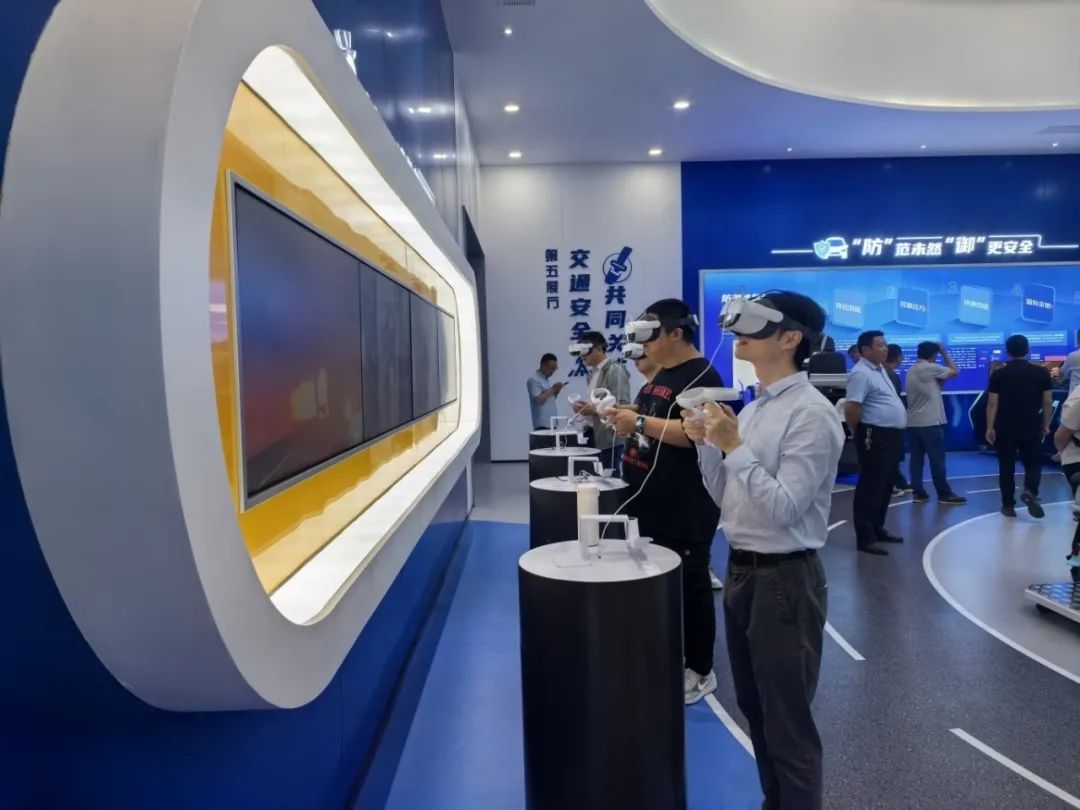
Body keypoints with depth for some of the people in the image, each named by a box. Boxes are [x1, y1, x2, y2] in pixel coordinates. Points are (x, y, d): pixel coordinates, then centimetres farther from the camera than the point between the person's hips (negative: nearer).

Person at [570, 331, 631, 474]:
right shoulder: (594, 373, 16)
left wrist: (593, 409, -20)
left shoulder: (615, 370, -10)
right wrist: (585, 407, 4)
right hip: (598, 441, 8)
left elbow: (621, 407, -17)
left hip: (613, 442, -8)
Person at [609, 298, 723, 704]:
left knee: (689, 583, 3)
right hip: (652, 500, 10)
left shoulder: (701, 376, -15)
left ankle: (700, 671, 17)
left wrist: (639, 422, -25)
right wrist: (626, 417, 7)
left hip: (685, 505, -10)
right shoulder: (663, 374, 15)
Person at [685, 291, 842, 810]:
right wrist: (706, 444, -1)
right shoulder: (751, 409, 10)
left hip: (784, 579, -9)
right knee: (756, 711, 22)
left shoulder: (811, 413, -16)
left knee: (788, 722, 6)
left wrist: (734, 447, -22)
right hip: (741, 571, 9)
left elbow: (784, 508, -22)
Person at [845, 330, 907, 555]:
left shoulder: (880, 369, 15)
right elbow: (851, 408, -23)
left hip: (892, 436, 10)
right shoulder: (861, 373, -17)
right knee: (870, 487, -5)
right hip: (875, 438, -10)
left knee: (885, 486, 17)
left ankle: (878, 528, 28)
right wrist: (857, 433, -11)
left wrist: (897, 433, 20)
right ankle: (865, 537, 1)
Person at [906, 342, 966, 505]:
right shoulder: (930, 368, -9)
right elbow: (954, 371, -2)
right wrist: (944, 353, 5)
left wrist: (941, 380, 12)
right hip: (930, 422, -8)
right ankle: (944, 494, 4)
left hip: (913, 422, 8)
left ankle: (918, 493, 5)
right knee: (937, 459, -1)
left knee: (916, 459, 5)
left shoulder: (911, 371, 16)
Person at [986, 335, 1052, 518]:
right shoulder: (1041, 372, -1)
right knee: (1033, 463, 14)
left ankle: (1008, 505, 11)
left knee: (1006, 467, 8)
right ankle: (1030, 491, -13)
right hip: (1032, 428, 0)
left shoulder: (998, 374, -4)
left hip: (1004, 429, 0)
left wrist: (990, 427, -2)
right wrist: (1046, 425, 12)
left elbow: (993, 403, -6)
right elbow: (1047, 402, 1)